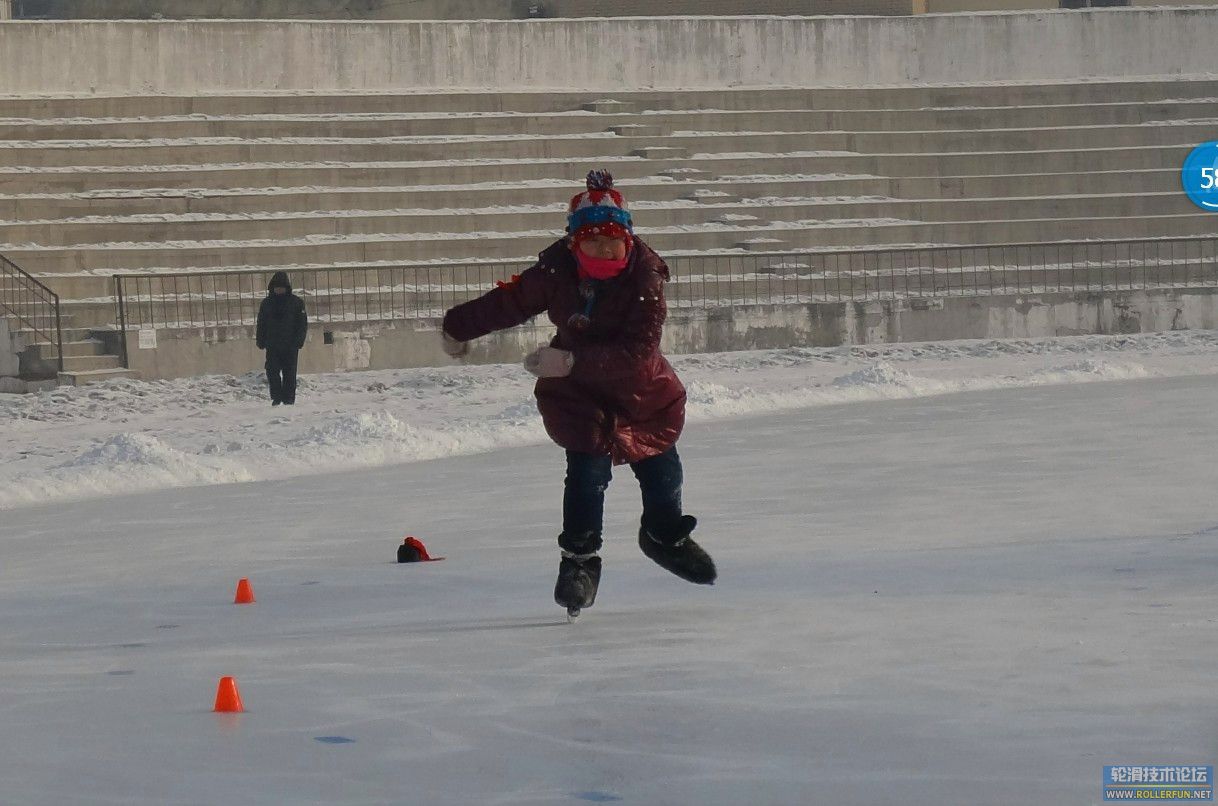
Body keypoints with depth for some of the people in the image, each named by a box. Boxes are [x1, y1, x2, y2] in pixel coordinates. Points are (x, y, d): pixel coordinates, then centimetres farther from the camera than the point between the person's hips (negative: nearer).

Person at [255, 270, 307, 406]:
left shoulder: (296, 302, 2)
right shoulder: (266, 303, 9)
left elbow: (302, 324, 2)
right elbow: (261, 324, 13)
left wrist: (298, 341, -8)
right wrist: (261, 342, 2)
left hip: (290, 346, -2)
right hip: (272, 345, 2)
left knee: (289, 373, 1)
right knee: (272, 371, -8)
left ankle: (288, 399, 7)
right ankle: (276, 397, 0)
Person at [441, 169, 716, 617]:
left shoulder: (644, 282, -28)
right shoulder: (554, 273, -21)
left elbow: (638, 352, -36)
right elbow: (509, 302, -1)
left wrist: (574, 360, -47)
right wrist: (459, 326, 15)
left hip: (640, 388, 1)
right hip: (576, 391, 0)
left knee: (660, 467, 15)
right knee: (589, 465, -21)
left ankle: (665, 537, 45)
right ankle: (579, 558, -5)